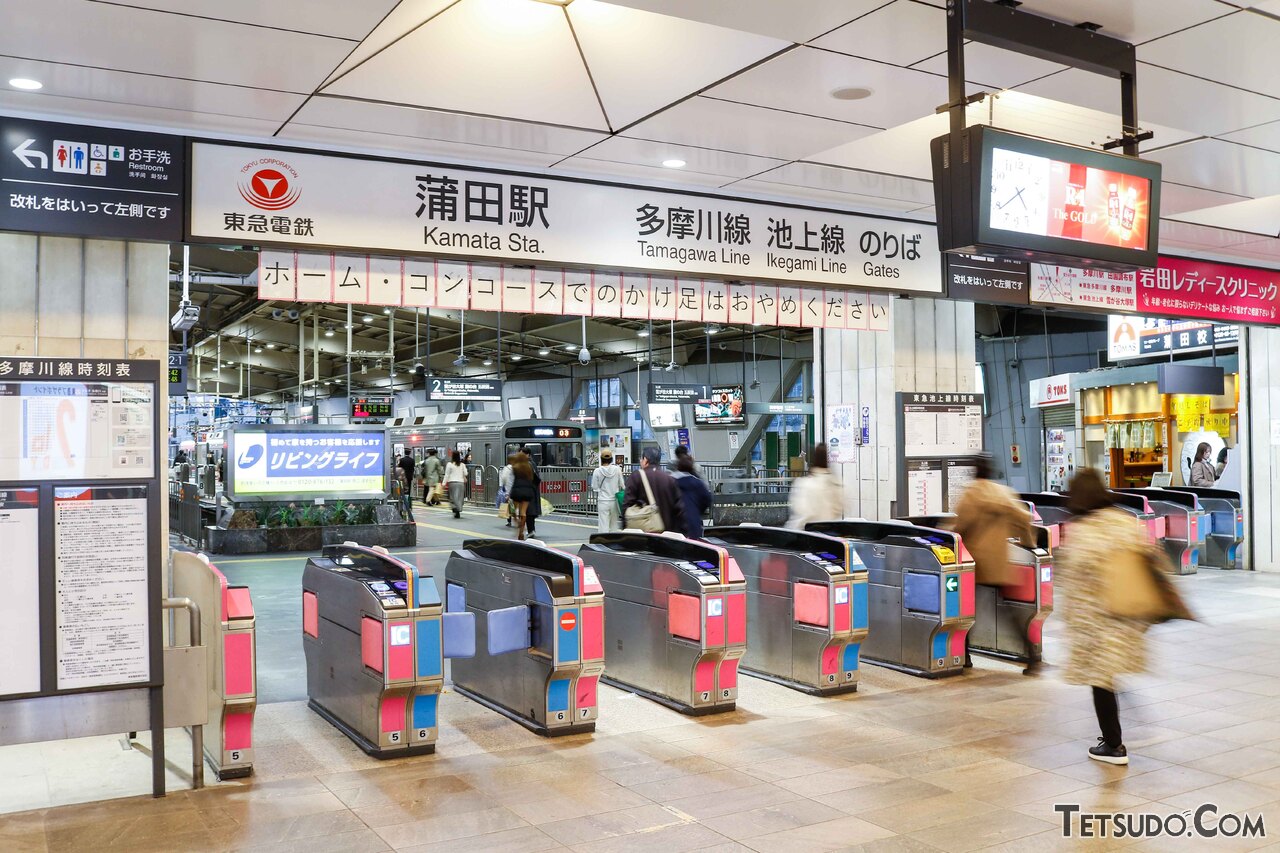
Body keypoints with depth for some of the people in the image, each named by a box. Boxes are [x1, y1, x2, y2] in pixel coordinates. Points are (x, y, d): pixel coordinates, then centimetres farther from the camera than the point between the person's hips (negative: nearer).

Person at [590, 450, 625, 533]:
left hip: (603, 501, -2)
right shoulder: (617, 469, -4)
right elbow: (621, 485, 2)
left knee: (604, 527, 0)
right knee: (614, 525, 11)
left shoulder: (597, 471, -8)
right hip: (614, 500, 2)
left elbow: (594, 487, -3)